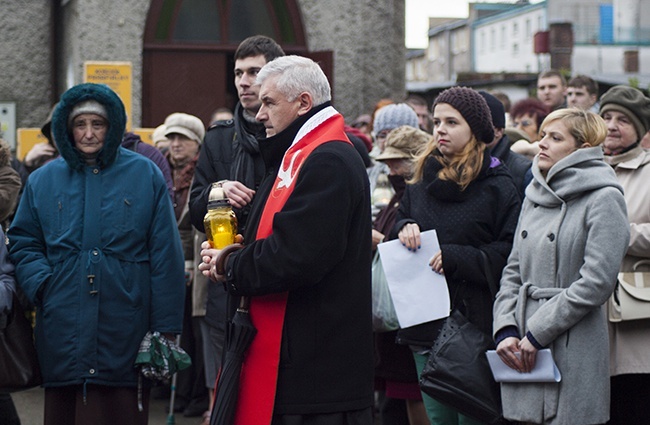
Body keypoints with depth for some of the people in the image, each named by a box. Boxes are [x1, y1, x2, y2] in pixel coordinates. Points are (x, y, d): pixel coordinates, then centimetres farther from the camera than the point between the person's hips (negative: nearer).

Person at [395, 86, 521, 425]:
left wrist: (456, 257, -17)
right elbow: (399, 224, 22)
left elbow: (510, 253, -10)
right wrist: (404, 229, -1)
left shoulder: (497, 185, -5)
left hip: (475, 320, -5)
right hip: (425, 321, 5)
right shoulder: (422, 181, 12)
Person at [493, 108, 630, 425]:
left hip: (573, 350, -6)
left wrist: (536, 333, -12)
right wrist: (505, 330, -1)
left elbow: (595, 283, -14)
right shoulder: (535, 197, 15)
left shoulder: (604, 199, -7)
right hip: (522, 352, 6)